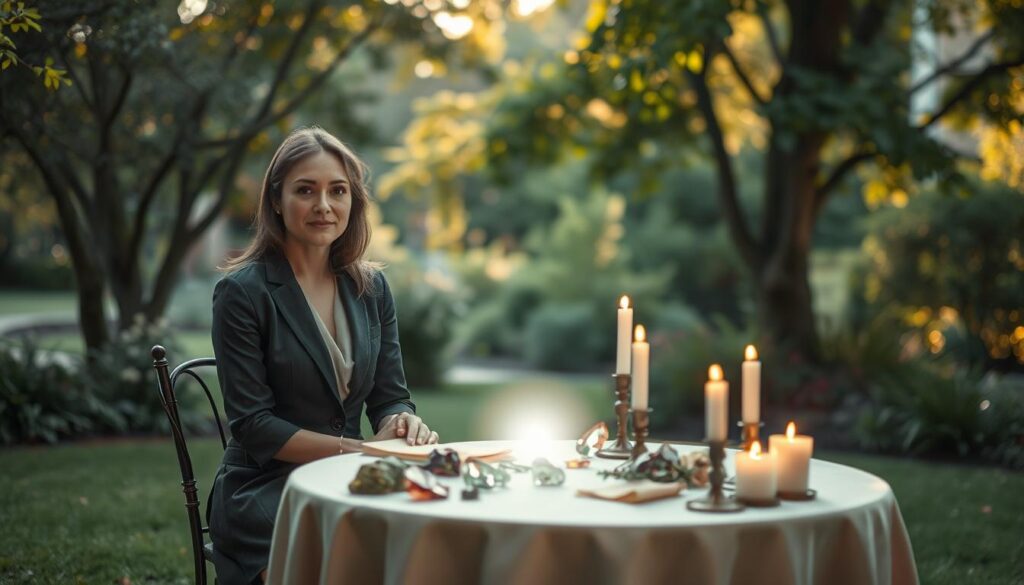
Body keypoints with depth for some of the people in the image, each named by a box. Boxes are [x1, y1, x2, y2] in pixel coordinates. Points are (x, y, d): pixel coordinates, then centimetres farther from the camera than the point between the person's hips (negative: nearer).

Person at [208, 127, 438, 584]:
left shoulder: (371, 287, 9)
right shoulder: (242, 292, -7)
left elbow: (390, 398, 10)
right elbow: (253, 425, -10)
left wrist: (405, 426, -14)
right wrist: (359, 450, -17)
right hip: (265, 490, -5)